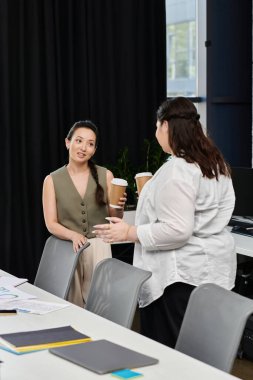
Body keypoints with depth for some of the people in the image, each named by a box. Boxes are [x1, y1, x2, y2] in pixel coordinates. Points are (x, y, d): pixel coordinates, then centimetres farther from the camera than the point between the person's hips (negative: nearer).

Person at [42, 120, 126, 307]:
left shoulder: (105, 175, 2)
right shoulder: (52, 180, 0)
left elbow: (114, 218, 7)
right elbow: (51, 224, -2)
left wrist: (119, 207, -15)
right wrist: (73, 235, -21)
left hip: (99, 248, 0)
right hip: (67, 249, 0)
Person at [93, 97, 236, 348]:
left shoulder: (176, 171, -19)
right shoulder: (217, 164, 10)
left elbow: (177, 230, -23)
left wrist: (128, 233, -13)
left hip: (183, 274, -9)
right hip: (213, 268, 10)